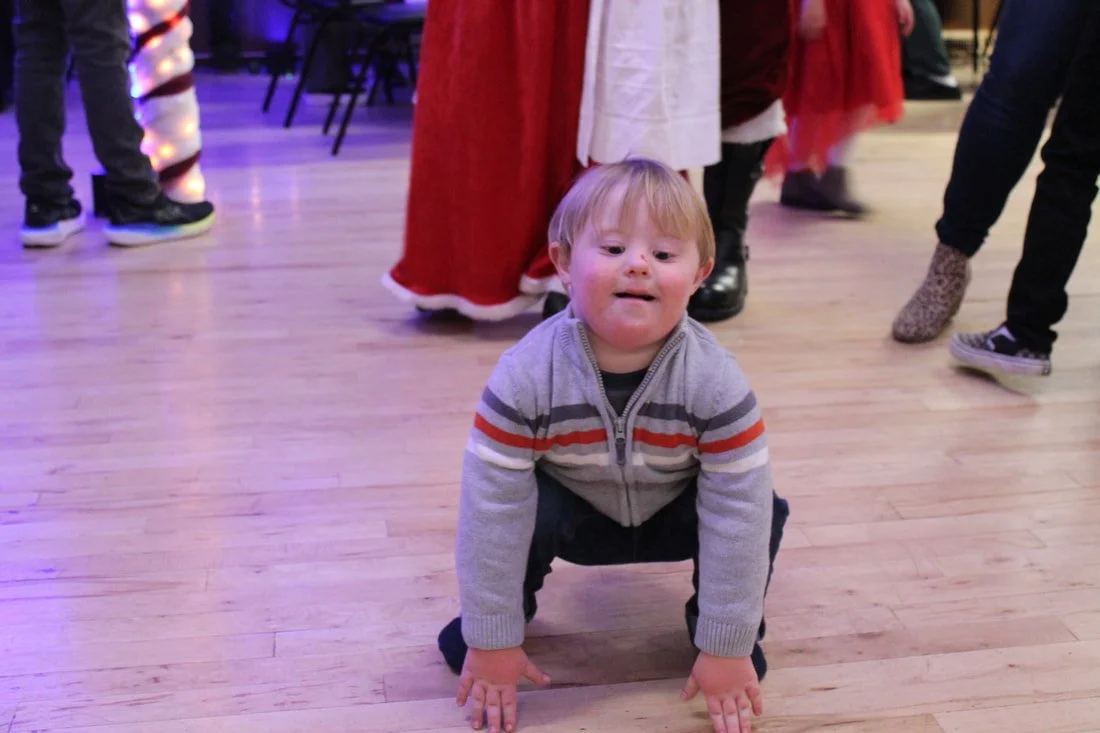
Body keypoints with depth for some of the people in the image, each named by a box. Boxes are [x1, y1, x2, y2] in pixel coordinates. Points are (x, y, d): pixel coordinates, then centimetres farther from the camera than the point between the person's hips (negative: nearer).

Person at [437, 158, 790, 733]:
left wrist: (728, 648, -21)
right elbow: (491, 510, -27)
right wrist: (491, 639, -21)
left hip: (671, 516, 1)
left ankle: (722, 628, 3)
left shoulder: (715, 383, -31)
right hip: (574, 517, 0)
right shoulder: (525, 377, -32)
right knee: (524, 508, -32)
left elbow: (737, 516, -26)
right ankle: (502, 616, 0)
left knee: (763, 513, -26)